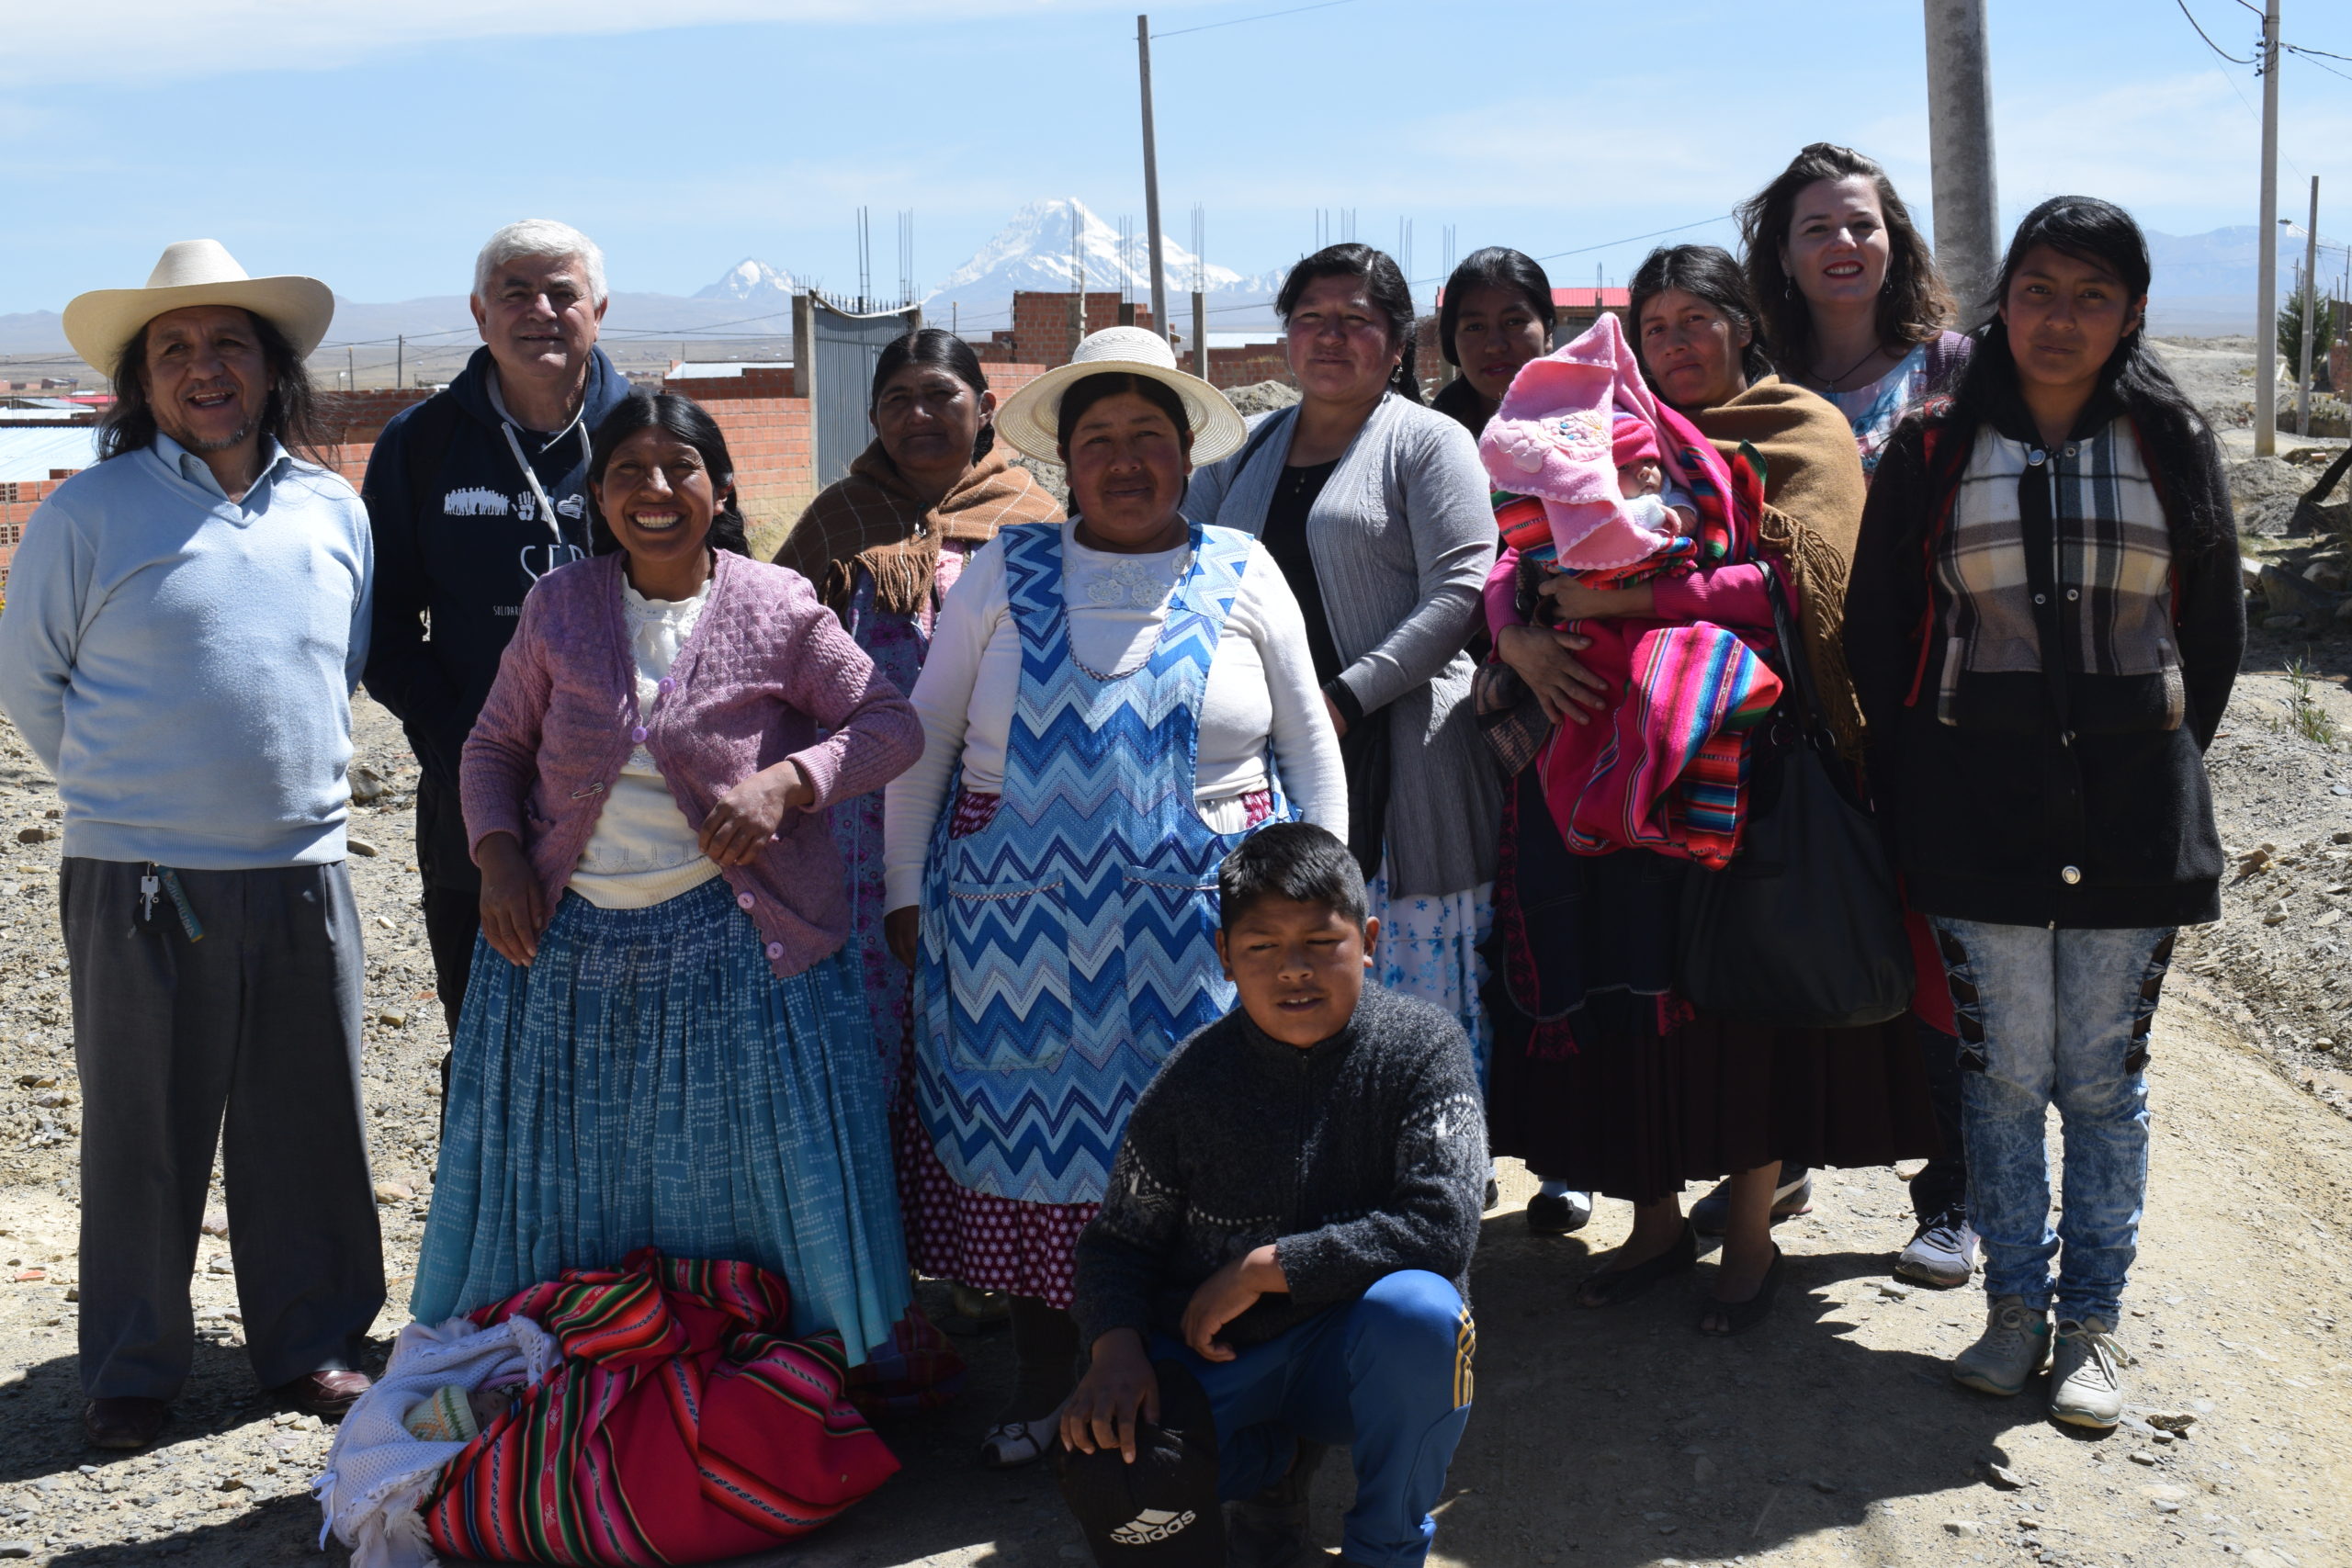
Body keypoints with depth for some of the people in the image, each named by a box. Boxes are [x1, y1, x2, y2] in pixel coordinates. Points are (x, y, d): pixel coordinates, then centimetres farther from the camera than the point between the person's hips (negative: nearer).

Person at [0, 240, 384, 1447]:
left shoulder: (335, 511, 7)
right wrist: (120, 793, 8)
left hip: (303, 872, 3)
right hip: (140, 885, -3)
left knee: (309, 1123, 10)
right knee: (141, 1133, 6)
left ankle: (312, 1340, 25)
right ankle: (131, 1369, 20)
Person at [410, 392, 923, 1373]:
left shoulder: (778, 610, -5)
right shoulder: (558, 606, 3)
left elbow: (891, 725, -2)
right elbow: (494, 747, 12)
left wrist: (786, 782, -18)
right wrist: (498, 853, -5)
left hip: (730, 944, -3)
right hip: (568, 941, 3)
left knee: (740, 1179, 5)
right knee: (565, 1182, 13)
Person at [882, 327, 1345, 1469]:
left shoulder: (1240, 573, 6)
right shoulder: (1005, 572, 5)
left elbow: (1310, 746, 10)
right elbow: (923, 735, 9)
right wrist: (905, 891, 6)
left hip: (1204, 929, 0)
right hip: (1022, 924, 1)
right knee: (1033, 1130, 5)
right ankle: (1044, 1380, 21)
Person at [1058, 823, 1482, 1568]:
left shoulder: (1422, 1047, -11)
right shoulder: (1192, 1080, -5)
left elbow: (1442, 1225, -21)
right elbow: (1120, 1240, 3)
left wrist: (1265, 1268, -20)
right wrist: (1115, 1346, -18)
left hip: (1354, 1354, -1)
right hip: (1215, 1349, 2)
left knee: (1417, 1310, -36)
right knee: (1106, 1467, -27)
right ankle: (1271, 1465, 11)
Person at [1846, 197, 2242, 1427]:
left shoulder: (2172, 445, 4)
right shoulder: (1935, 449, 1)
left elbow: (2214, 630, 12)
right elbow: (1877, 633, 6)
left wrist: (2163, 765, 7)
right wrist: (1923, 790, 3)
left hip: (2132, 814, 1)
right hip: (1980, 809, 0)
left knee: (2105, 1079, 7)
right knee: (2005, 1074, 5)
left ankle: (2093, 1319, 20)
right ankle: (2016, 1303, 21)